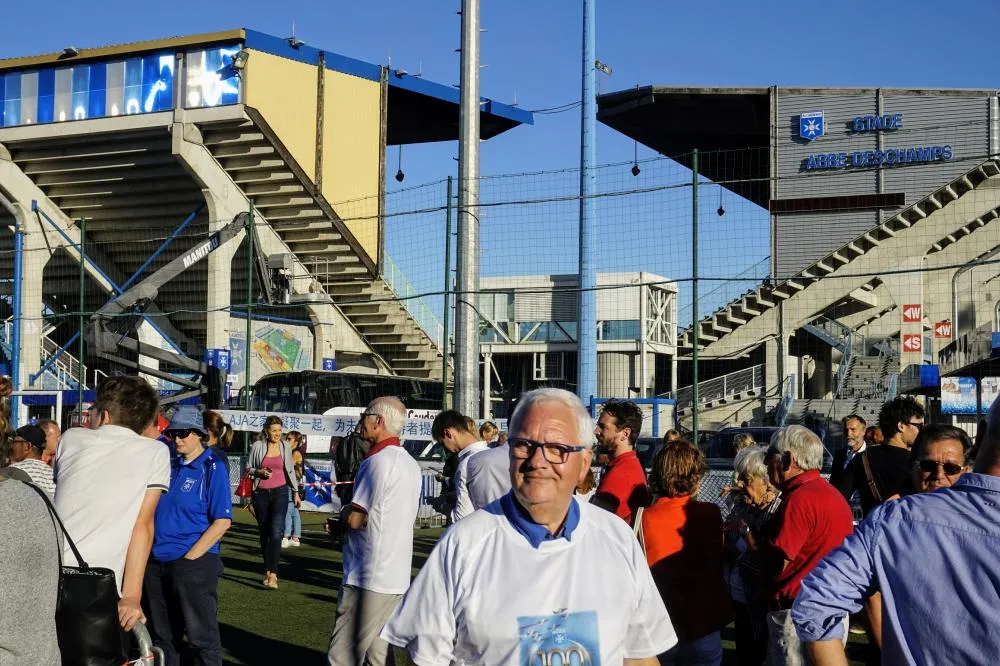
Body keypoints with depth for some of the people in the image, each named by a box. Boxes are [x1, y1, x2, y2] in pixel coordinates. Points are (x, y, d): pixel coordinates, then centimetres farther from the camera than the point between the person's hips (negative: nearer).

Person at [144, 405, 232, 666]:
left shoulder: (212, 467, -7)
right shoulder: (170, 465, 10)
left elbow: (222, 521, -12)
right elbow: (153, 512, 18)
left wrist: (189, 557, -15)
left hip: (194, 564, -6)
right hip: (157, 563, 6)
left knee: (202, 638, -1)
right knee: (162, 636, 16)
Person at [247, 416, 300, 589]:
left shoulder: (286, 447, 4)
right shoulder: (257, 446, -2)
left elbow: (291, 470, 15)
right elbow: (248, 468, 6)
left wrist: (295, 492, 17)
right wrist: (260, 472, -14)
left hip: (280, 492, -1)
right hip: (261, 493, 1)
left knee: (276, 531, -16)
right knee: (264, 533, 8)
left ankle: (272, 574, -22)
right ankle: (268, 572, 20)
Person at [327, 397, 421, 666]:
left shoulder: (379, 461, -16)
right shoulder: (410, 464, 13)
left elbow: (355, 519, -16)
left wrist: (343, 514, 5)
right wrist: (349, 517, 11)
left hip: (368, 575, -9)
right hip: (397, 575, 9)